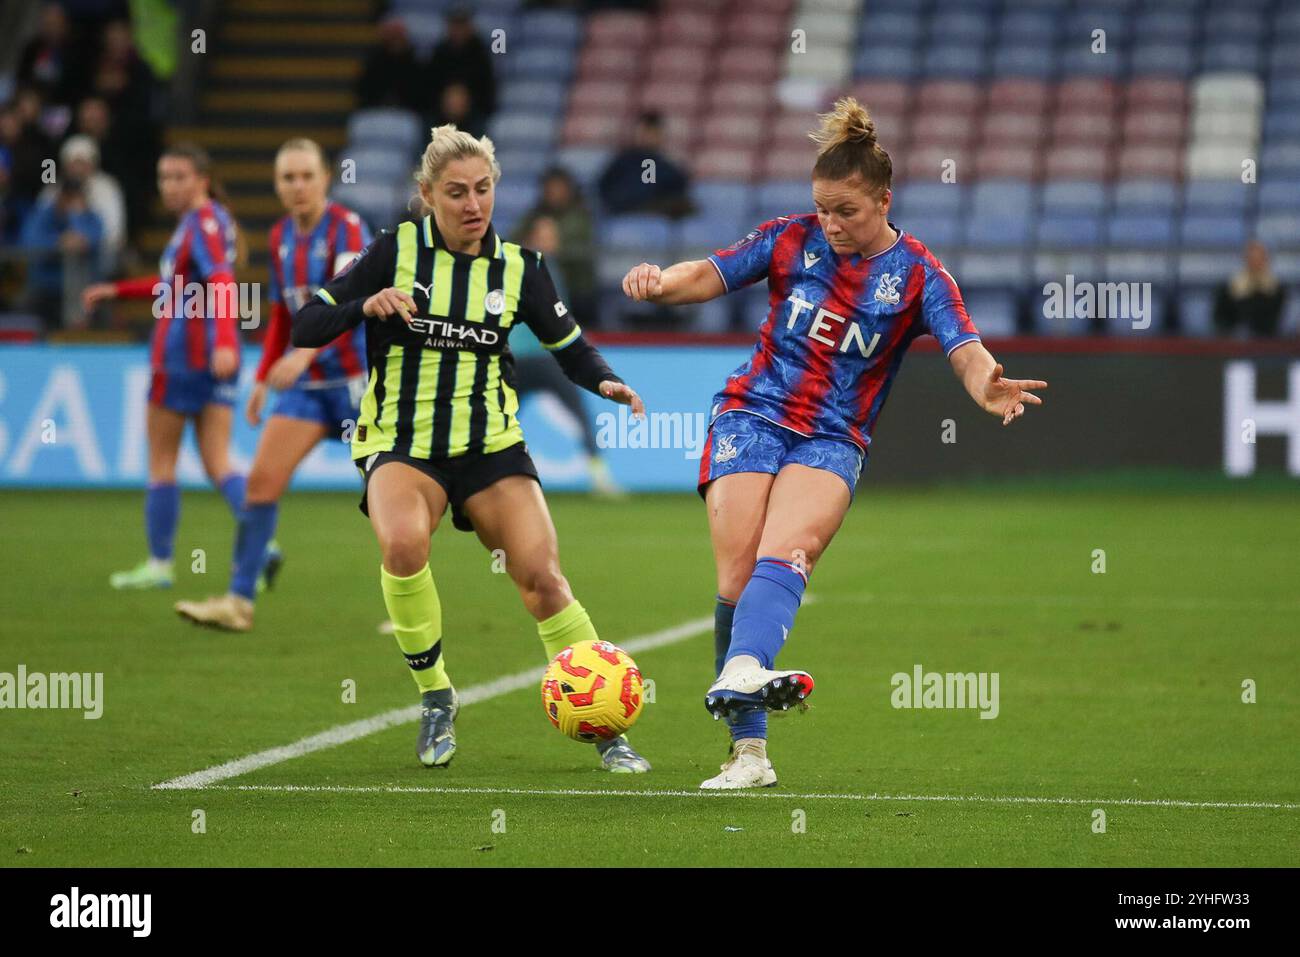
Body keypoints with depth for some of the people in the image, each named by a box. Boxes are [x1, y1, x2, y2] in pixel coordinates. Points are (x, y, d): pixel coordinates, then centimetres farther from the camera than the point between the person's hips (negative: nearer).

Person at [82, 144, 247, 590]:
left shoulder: (203, 222, -13)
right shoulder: (205, 220, 16)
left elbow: (221, 281, -27)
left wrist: (224, 342, -40)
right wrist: (117, 290, 32)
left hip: (181, 353, -9)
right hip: (212, 358, 9)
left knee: (161, 461, 4)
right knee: (217, 463, 3)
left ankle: (159, 562, 10)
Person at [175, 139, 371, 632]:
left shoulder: (346, 228, -14)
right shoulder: (281, 237, 8)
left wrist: (304, 353, -41)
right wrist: (264, 378, 15)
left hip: (357, 377, -6)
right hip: (306, 382, 6)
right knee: (262, 478, -5)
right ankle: (239, 601, -4)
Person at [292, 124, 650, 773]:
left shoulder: (517, 268, 3)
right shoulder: (395, 251, -4)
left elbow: (569, 347, 13)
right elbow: (305, 329, -4)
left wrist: (603, 382, -9)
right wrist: (366, 306, -23)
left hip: (490, 444, 2)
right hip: (400, 444, -2)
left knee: (541, 578, -12)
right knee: (403, 544, -32)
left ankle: (605, 729, 2)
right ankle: (436, 700, -11)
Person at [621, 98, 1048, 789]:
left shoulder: (917, 275, -1)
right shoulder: (793, 239, 4)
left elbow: (964, 349, -13)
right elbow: (710, 276, 2)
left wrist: (987, 384, -37)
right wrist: (661, 284, -22)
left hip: (832, 440, -1)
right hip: (751, 417, 1)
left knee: (786, 550, -29)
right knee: (738, 578, -12)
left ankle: (741, 673, -55)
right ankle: (749, 752, -7)